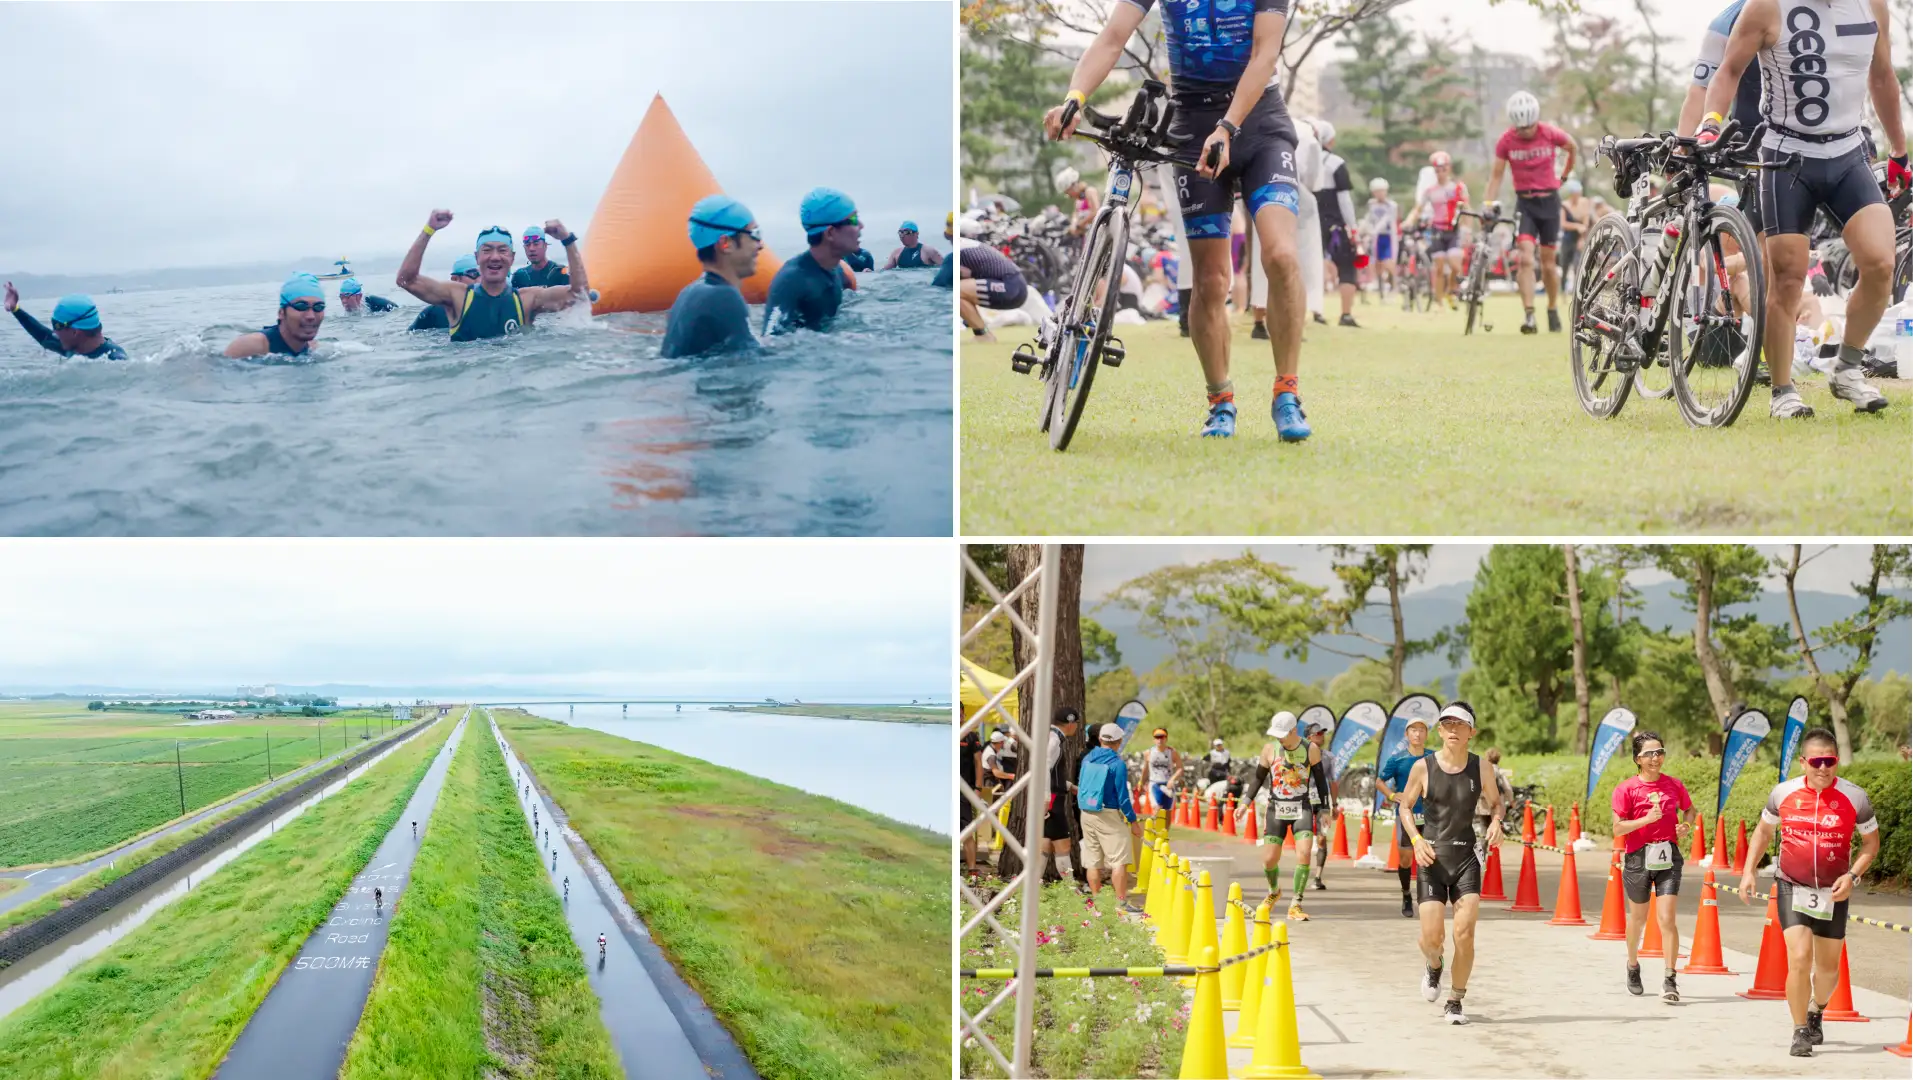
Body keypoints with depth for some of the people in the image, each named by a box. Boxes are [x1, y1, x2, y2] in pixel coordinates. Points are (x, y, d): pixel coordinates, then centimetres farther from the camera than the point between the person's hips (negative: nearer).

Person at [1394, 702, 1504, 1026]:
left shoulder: (1481, 768, -1)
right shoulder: (1423, 767, -4)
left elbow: (1495, 801, 14)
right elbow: (1405, 805, 7)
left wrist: (1496, 821, -8)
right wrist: (1416, 839, -8)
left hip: (1466, 857, 1)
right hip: (1432, 857, -1)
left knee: (1464, 933, -10)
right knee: (1431, 936, -6)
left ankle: (1455, 1002, 7)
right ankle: (1434, 967, 32)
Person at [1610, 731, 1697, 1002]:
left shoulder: (1674, 785, 2)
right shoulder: (1626, 789, -7)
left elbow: (1690, 810, 19)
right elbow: (1618, 828, -10)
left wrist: (1687, 825, -2)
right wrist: (1647, 819, -22)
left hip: (1668, 857, 1)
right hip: (1638, 858, -1)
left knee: (1667, 918, -11)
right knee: (1638, 917, 15)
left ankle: (1669, 980, -8)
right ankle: (1633, 966, 41)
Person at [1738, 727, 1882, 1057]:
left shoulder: (1855, 798, -10)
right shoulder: (1784, 793, -7)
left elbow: (1871, 842, 2)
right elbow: (1763, 830, 10)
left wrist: (1852, 875, -14)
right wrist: (1748, 870, 1)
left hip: (1833, 893, 1)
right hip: (1792, 888, -1)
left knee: (1828, 968, 11)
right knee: (1799, 960, -16)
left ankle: (1817, 1011, 44)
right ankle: (1801, 1033, 0)